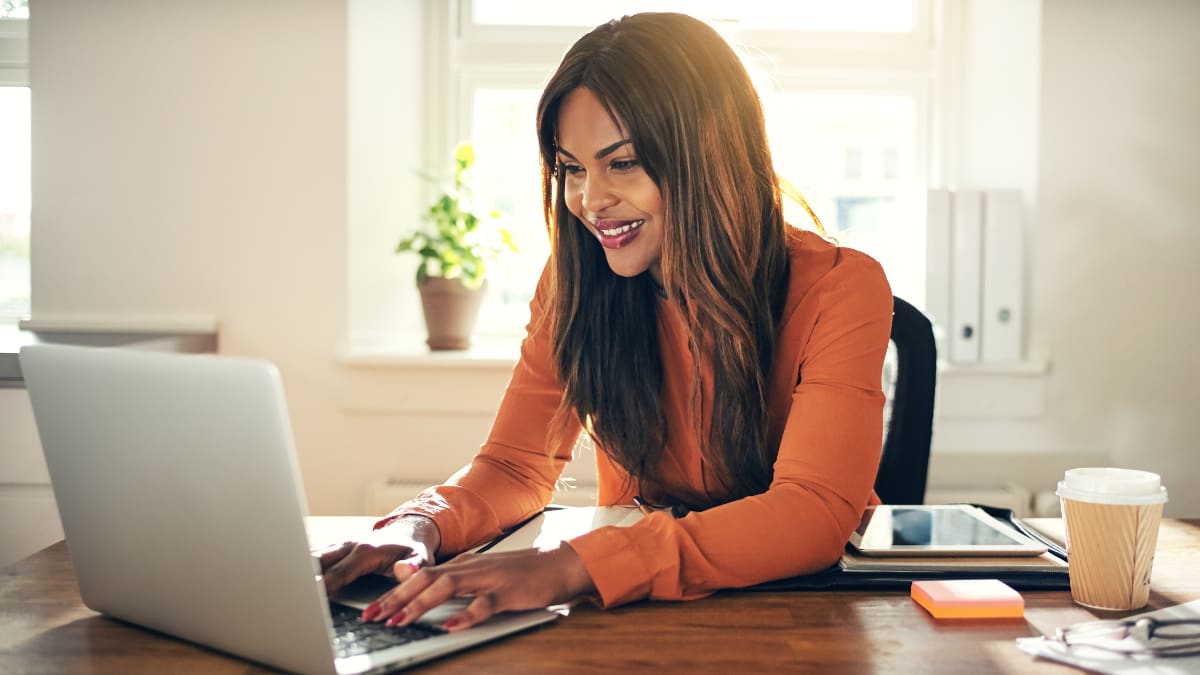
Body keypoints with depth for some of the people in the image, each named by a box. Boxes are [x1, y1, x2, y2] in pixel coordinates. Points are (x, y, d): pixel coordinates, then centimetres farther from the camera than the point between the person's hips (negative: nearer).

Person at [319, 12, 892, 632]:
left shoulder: (839, 290, -16)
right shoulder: (574, 284, -4)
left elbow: (816, 512, -28)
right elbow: (516, 466, -1)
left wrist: (573, 567, -40)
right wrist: (421, 527, -25)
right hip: (641, 614, 3)